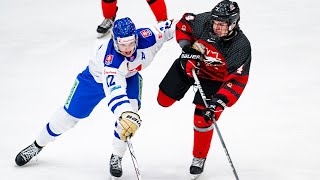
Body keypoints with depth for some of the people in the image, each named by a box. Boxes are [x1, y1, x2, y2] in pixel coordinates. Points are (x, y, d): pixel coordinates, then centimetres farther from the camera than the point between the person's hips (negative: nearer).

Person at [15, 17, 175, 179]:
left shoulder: (148, 37, -36)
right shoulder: (111, 58, -46)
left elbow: (166, 28, -15)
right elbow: (114, 90, -57)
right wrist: (126, 115, -70)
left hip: (130, 76, 3)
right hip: (97, 76, -3)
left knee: (131, 111, -23)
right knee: (70, 114, 6)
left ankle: (117, 157, -3)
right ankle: (38, 145, 29)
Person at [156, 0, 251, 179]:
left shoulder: (241, 47, -34)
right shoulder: (203, 22, -30)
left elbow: (237, 81, -34)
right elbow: (183, 24, -8)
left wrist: (218, 102, -43)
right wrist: (188, 46, -22)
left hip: (215, 78, -3)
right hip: (190, 63, 3)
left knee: (203, 119, -7)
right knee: (164, 99, 13)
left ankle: (199, 157, 18)